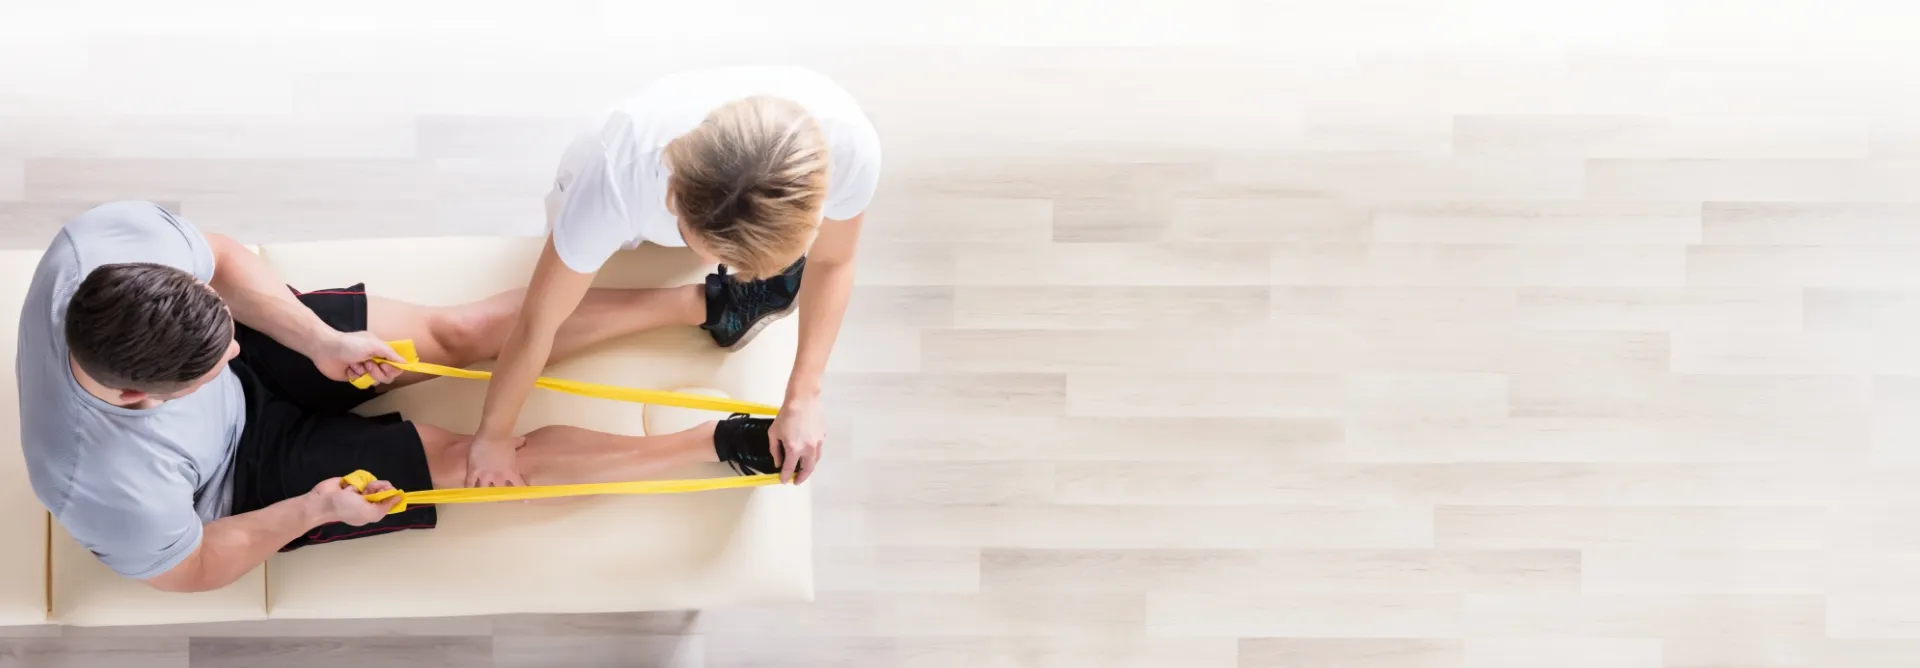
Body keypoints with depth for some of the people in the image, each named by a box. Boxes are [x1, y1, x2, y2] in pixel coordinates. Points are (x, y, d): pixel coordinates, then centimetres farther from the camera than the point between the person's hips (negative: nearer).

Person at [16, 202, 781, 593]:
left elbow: (218, 260, -11)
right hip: (248, 474, -4)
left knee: (457, 333, 1)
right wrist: (315, 509, -23)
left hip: (262, 368, 5)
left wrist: (318, 342, -18)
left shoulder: (114, 234, -35)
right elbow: (195, 569, -20)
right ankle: (716, 443, 5)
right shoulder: (109, 485, -43)